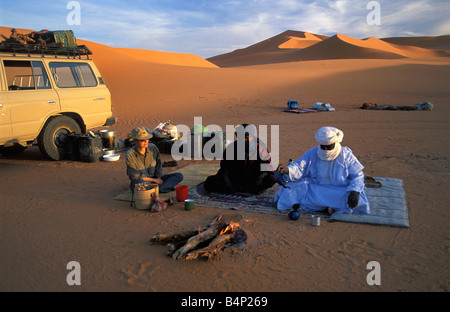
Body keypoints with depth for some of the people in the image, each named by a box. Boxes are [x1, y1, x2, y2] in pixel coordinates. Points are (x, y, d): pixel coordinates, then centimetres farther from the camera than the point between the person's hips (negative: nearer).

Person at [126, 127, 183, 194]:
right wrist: (154, 180, -15)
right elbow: (135, 176, -16)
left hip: (155, 179, 5)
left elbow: (158, 166, 5)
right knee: (141, 182, -43)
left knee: (179, 176, -13)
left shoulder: (153, 148, -6)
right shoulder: (129, 155, -18)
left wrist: (158, 179, -10)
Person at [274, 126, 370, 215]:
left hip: (339, 192, -2)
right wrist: (287, 170, -32)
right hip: (315, 190, 2)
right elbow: (299, 167, -9)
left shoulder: (346, 155, -3)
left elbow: (358, 175, -3)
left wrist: (354, 191, -23)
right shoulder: (312, 154, 0)